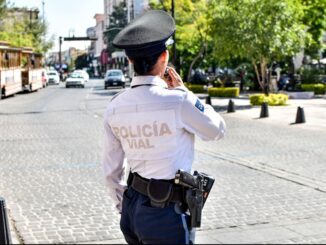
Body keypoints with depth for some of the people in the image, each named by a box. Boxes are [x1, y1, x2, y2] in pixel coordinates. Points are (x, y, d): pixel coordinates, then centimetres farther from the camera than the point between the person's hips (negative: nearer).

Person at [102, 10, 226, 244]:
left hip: (133, 209, 6)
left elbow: (112, 169, 8)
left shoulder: (115, 107, -1)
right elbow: (217, 130, 0)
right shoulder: (178, 101, -20)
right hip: (166, 215, -6)